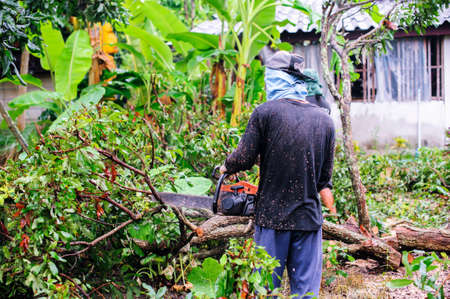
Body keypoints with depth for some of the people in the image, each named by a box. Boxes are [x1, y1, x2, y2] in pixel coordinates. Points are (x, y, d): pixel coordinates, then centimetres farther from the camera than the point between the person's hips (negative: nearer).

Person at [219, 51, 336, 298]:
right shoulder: (324, 119, 4)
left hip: (272, 216, -3)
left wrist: (226, 167, 13)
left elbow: (244, 159, -7)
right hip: (309, 218, 3)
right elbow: (325, 175, 8)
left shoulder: (265, 112, -8)